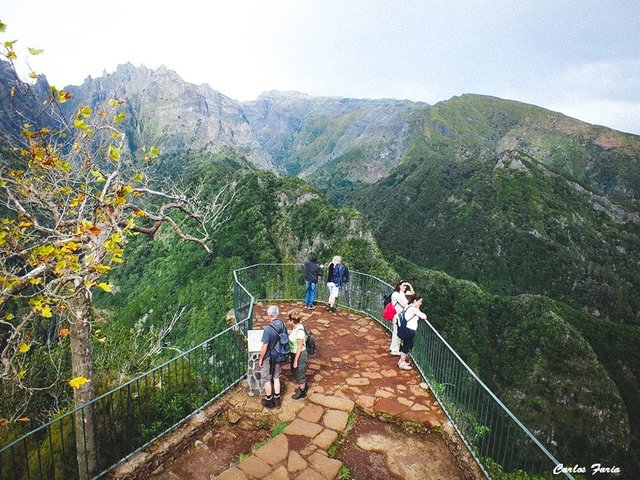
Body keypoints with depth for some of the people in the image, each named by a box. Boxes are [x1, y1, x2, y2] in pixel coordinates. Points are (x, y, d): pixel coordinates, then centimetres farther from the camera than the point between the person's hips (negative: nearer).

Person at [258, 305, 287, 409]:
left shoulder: (268, 328, -28)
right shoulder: (283, 325, -9)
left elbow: (264, 347, -23)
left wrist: (260, 359, -8)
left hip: (268, 358, -5)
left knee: (267, 379, 15)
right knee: (276, 377, 22)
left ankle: (269, 401, 29)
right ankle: (277, 399, 33)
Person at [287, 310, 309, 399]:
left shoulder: (299, 331, -31)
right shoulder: (295, 327, -5)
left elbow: (300, 347, -24)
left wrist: (295, 360, -18)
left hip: (300, 355, -9)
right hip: (294, 354, 9)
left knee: (299, 373, 12)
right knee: (295, 371, 27)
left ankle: (302, 392, 35)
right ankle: (304, 386, 49)